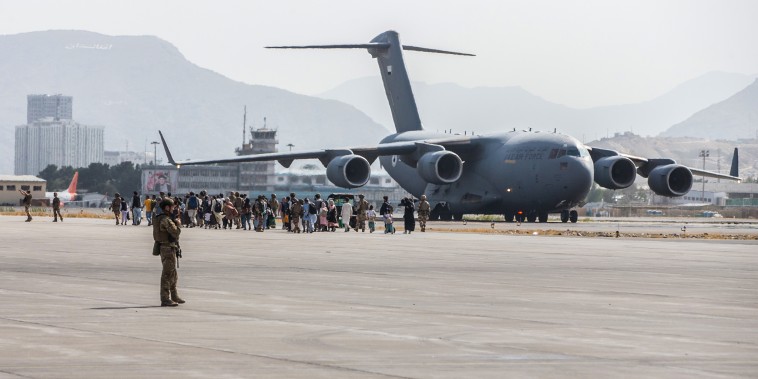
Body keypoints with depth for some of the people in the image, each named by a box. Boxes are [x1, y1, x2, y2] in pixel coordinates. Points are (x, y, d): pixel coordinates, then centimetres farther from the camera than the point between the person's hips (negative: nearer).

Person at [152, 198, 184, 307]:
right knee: (167, 274, -7)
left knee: (173, 274, 20)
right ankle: (165, 299, -6)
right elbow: (176, 233, -24)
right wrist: (178, 225, -7)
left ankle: (174, 297, 29)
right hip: (168, 248, -11)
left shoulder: (158, 219, 14)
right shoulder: (166, 220, -18)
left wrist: (175, 222, 8)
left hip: (163, 248, 11)